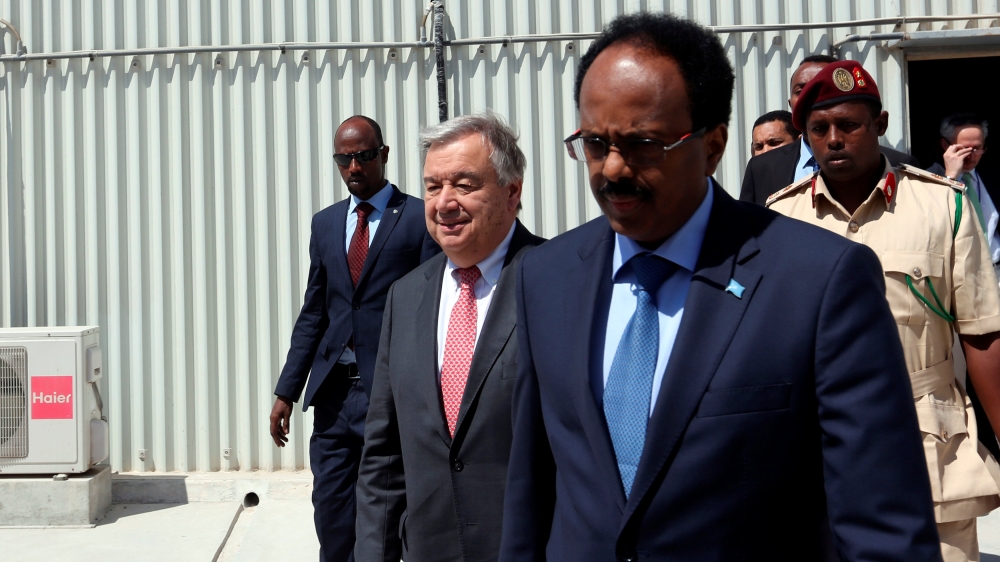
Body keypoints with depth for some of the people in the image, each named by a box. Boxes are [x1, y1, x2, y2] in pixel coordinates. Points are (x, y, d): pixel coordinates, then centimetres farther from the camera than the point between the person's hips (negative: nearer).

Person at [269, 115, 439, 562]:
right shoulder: (325, 222, 13)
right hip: (334, 391, 5)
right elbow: (313, 313, 15)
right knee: (331, 509, 8)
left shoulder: (419, 217, -3)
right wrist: (287, 391, 11)